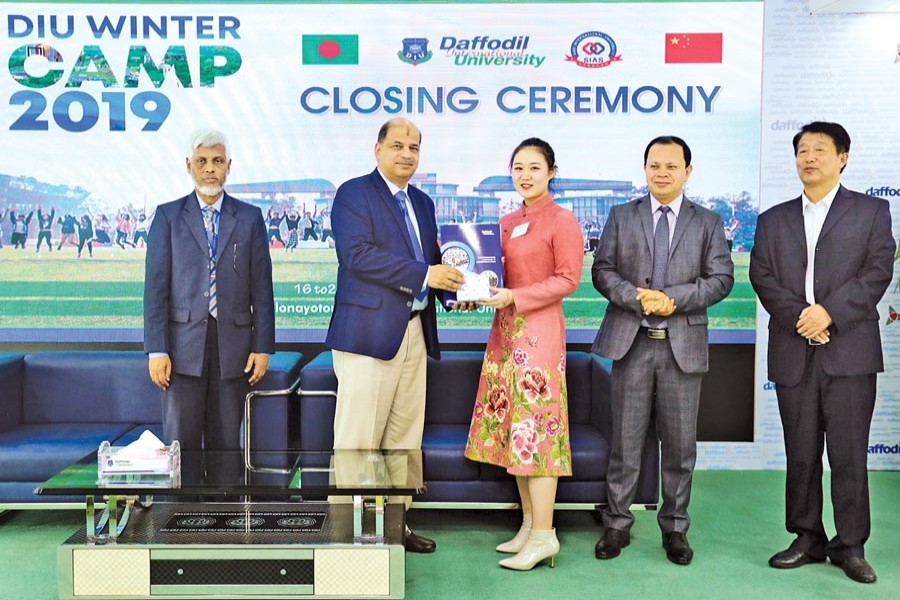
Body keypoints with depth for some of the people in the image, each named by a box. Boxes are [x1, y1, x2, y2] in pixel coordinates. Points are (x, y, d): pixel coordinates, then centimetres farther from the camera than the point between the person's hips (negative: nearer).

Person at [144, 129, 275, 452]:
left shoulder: (250, 217, 8)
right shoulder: (167, 216, 6)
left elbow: (261, 288, 5)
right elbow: (156, 287, 1)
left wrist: (262, 347, 0)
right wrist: (156, 349, -6)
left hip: (233, 344, 1)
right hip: (183, 344, -1)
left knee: (226, 443, 7)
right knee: (180, 443, 2)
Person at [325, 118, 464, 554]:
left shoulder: (423, 203, 19)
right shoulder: (353, 194, -4)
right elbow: (357, 254, -18)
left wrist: (453, 287, 1)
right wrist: (424, 274, -20)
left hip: (415, 333, 8)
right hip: (369, 332, -7)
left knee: (405, 437, 12)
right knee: (358, 439, -3)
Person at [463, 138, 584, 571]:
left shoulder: (562, 220, -5)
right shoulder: (507, 222, 16)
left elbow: (568, 279, -11)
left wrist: (514, 297, -18)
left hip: (539, 332, -8)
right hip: (505, 331, 8)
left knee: (536, 427, -8)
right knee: (512, 427, 9)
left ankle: (543, 535, -1)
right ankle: (529, 524, 19)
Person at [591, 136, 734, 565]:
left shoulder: (708, 222, 9)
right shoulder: (621, 216, 9)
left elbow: (721, 279, 1)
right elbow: (602, 271, 3)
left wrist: (674, 300, -13)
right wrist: (637, 297, -14)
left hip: (683, 344, 0)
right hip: (631, 341, 0)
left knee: (680, 444, 7)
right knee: (625, 440, 5)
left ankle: (675, 528, 22)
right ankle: (617, 524, 17)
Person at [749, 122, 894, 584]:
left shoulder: (871, 212, 8)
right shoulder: (773, 220, 15)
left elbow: (877, 272, -3)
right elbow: (762, 276, 4)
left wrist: (829, 312, -15)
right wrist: (798, 316, -11)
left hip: (850, 352, -2)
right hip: (793, 352, 3)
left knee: (849, 454, 0)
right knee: (800, 454, 8)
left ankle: (850, 546, 11)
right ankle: (808, 539, 19)